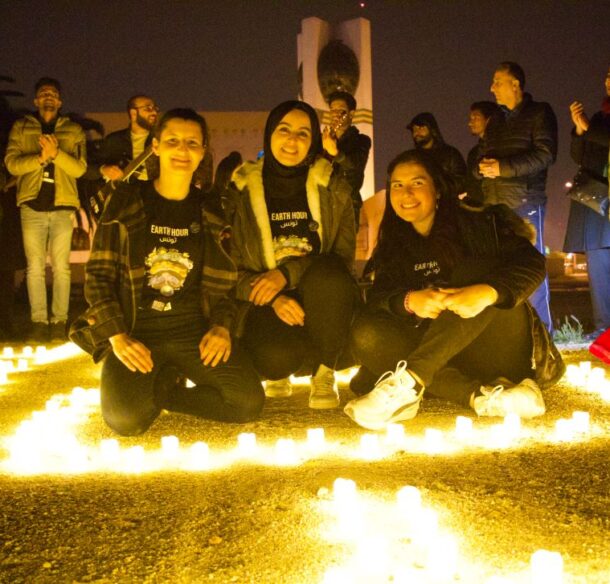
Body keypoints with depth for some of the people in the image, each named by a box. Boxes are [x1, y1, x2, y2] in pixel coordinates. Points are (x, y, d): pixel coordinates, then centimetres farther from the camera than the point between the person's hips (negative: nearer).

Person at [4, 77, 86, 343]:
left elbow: (80, 168, -1)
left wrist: (56, 153, -17)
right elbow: (12, 164, -1)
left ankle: (59, 321, 8)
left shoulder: (74, 131, 9)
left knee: (61, 267, 1)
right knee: (35, 267, 1)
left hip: (63, 207, 0)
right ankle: (39, 321, 7)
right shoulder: (21, 128, 10)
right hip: (32, 206, 0)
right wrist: (41, 157, -16)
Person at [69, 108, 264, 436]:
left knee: (250, 402, -19)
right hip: (137, 331, -2)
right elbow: (98, 274, 0)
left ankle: (163, 393, 4)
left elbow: (227, 279, 13)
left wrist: (222, 326, -6)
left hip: (194, 329, 2)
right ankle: (163, 379, 7)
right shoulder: (126, 202, 1)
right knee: (126, 419, -27)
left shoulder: (210, 211, 8)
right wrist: (117, 336, -13)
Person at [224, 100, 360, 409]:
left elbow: (343, 255, -4)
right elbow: (232, 267, 0)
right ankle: (278, 373, 8)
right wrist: (273, 298, -20)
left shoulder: (332, 187, 5)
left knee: (326, 270, -35)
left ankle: (325, 375, -12)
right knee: (275, 356, -34)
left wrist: (287, 273, -20)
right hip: (267, 303, -1)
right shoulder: (242, 190, 3)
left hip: (323, 301, 1)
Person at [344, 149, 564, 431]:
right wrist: (409, 301, -27)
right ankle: (482, 395, -34)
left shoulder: (477, 223, -1)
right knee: (367, 334, -21)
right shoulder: (393, 246, 11)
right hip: (448, 358, 3)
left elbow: (532, 262, -15)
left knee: (474, 272, -26)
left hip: (502, 352, -3)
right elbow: (376, 300, -3)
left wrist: (487, 292, -36)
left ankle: (410, 381, -38)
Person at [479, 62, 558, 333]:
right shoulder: (495, 121, 22)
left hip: (525, 202, -6)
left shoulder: (539, 112, 3)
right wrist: (484, 166, -2)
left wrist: (503, 167, -14)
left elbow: (545, 154, -8)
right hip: (495, 204, 6)